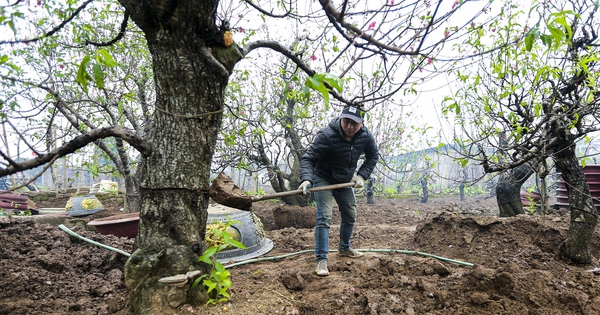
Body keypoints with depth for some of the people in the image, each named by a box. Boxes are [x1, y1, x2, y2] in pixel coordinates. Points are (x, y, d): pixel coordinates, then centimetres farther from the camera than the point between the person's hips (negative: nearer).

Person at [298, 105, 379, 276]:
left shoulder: (365, 135, -15)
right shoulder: (327, 135, -31)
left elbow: (373, 155, 3)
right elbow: (308, 158, -31)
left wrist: (362, 175, -9)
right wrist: (306, 179, -48)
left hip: (345, 181, 6)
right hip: (323, 179, -6)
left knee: (350, 216, 16)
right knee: (324, 217, -15)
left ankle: (344, 248, 39)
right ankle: (321, 259, -7)